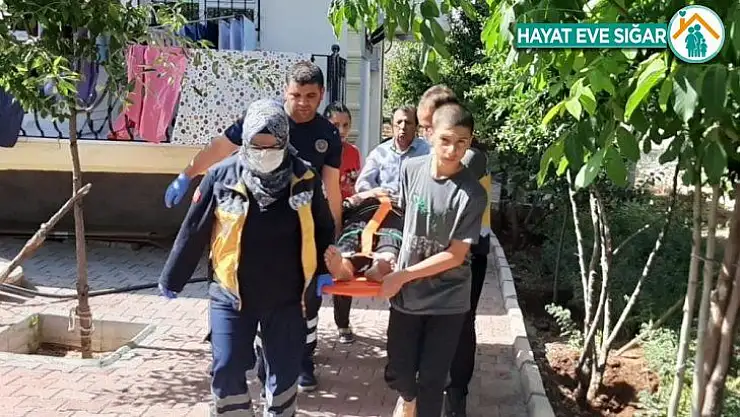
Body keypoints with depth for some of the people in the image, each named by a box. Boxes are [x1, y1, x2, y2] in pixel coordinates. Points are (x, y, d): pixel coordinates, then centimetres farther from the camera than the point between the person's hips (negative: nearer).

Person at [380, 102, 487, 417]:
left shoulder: (471, 193, -18)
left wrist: (402, 275, -16)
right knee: (397, 372, 14)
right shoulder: (411, 169, -7)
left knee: (432, 379, 6)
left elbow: (455, 255, -16)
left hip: (447, 299, -3)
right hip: (406, 293, 3)